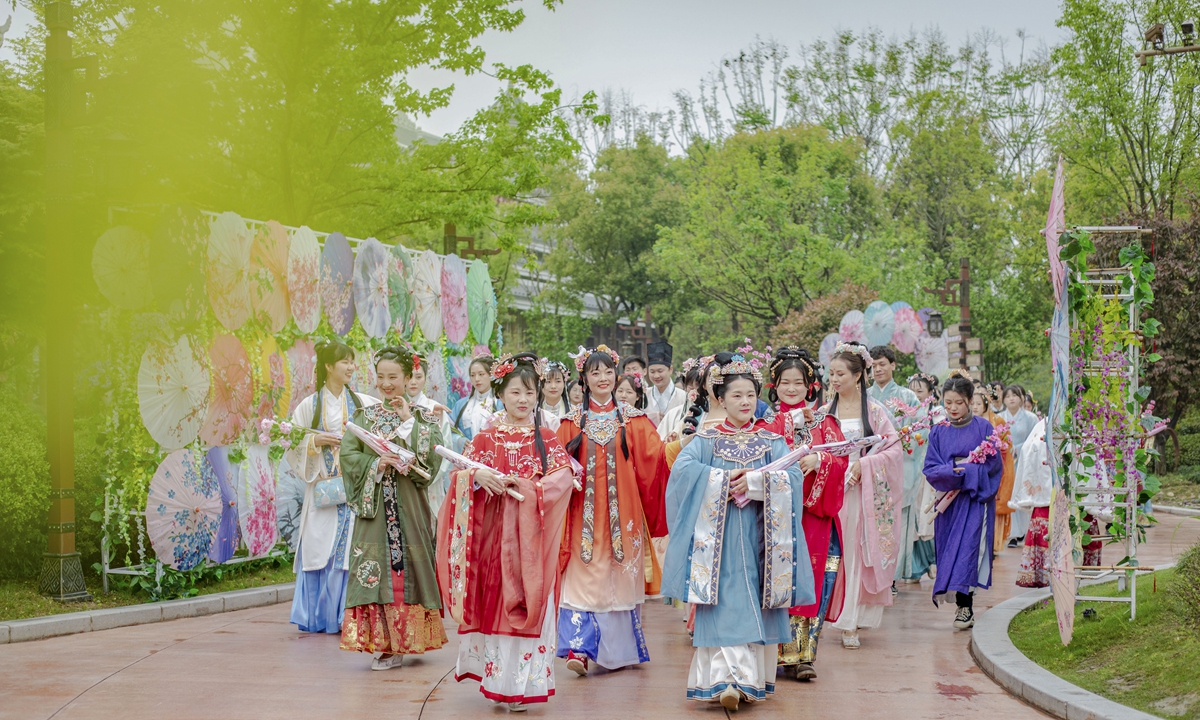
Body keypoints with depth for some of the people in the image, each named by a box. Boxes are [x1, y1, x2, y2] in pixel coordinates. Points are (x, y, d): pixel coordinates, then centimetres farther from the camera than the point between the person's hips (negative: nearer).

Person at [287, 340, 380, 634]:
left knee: (351, 551, -4)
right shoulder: (309, 406, 6)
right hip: (323, 491, 0)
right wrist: (315, 441, -9)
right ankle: (317, 616, 12)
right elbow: (293, 447, 6)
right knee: (320, 550, 1)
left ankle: (346, 615, 2)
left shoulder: (364, 404, 7)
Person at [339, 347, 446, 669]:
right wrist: (376, 464, -14)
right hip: (374, 502, 1)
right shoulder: (365, 416, 11)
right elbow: (348, 453, 1)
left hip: (409, 503, -1)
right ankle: (384, 641, 1)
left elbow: (433, 455, -8)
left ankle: (404, 639, 4)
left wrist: (410, 421, -11)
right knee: (376, 564, -4)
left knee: (408, 562, -4)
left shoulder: (422, 416, 6)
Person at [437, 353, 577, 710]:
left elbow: (562, 479, -7)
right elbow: (461, 475, 1)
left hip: (532, 534, 0)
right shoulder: (486, 437, 7)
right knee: (495, 601, 1)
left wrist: (521, 483, -18)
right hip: (493, 531, 0)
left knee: (529, 602, -2)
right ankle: (496, 676, 12)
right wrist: (478, 477, -21)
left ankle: (521, 682, 6)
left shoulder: (547, 439, 5)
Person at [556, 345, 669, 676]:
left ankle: (622, 647, 15)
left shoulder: (633, 420, 7)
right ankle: (579, 649, -9)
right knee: (584, 575, -7)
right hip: (585, 510, 0)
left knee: (621, 576, 3)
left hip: (623, 510, 0)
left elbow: (652, 460, -1)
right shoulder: (573, 422, 7)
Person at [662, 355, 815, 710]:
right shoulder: (706, 440, 7)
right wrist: (722, 480, -17)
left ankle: (755, 678, 7)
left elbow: (794, 476, -6)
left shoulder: (772, 441, 10)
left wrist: (756, 483, -19)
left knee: (756, 604, 1)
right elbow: (682, 468, -11)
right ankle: (726, 680, -15)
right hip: (719, 534, -2)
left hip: (760, 534, 2)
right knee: (725, 605, -9)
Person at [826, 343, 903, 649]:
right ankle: (838, 616, 8)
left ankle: (851, 623, 0)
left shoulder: (875, 411, 0)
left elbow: (895, 449, -4)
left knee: (858, 554, -3)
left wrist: (864, 465, -14)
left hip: (862, 492, -2)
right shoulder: (825, 412, 9)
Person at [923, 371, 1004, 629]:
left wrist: (965, 472, -13)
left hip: (975, 498, -3)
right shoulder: (938, 431, 8)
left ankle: (964, 606, -14)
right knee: (949, 548, 3)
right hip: (948, 499, 3)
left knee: (968, 546, -13)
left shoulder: (983, 428, 0)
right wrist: (952, 471, -16)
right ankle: (963, 605, 13)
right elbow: (930, 468, 2)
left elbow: (994, 464, -3)